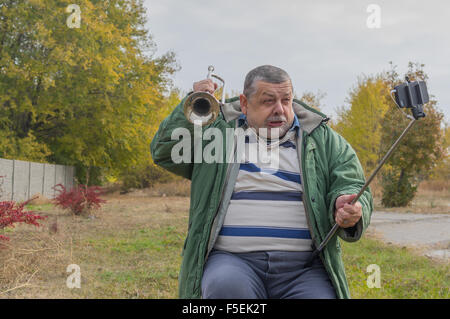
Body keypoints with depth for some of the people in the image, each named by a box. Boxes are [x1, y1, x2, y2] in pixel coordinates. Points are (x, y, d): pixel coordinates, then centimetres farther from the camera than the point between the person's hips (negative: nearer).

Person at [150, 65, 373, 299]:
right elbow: (165, 153, 11)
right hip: (230, 260, -1)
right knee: (225, 288, -34)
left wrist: (348, 207, -12)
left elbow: (351, 185, 12)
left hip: (303, 267, 1)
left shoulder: (324, 140, 17)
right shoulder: (216, 132, 15)